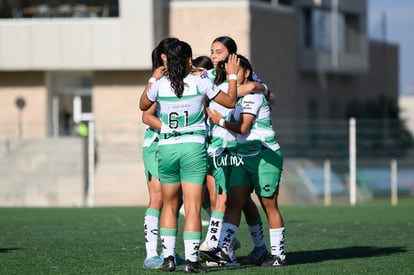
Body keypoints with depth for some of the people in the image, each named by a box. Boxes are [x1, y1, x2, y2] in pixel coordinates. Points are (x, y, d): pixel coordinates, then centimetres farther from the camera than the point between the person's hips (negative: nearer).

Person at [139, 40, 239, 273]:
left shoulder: (159, 85, 0)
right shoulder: (200, 83, -6)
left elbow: (143, 105, 20)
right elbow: (230, 101, 5)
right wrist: (232, 75, 18)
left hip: (166, 147, 3)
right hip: (193, 147, -3)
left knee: (169, 205, 15)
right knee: (193, 207, -2)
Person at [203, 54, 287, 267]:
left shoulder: (252, 95, -13)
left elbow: (243, 127, -18)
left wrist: (221, 122, -13)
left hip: (265, 156, -8)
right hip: (244, 156, 8)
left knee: (269, 205, -1)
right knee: (234, 203, -4)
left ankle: (278, 255, 7)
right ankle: (223, 250, -12)